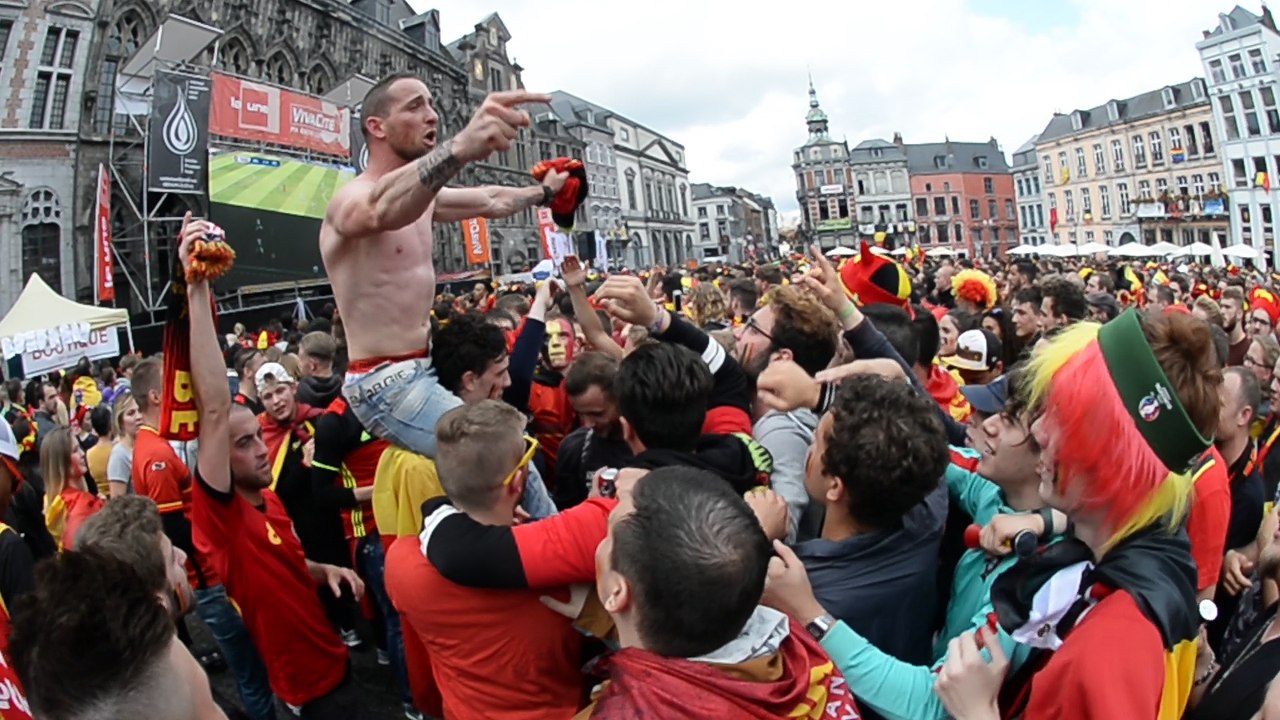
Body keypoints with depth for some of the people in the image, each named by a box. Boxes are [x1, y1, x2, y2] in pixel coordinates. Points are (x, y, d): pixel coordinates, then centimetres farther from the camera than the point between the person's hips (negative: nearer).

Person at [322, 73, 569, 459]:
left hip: (422, 372, 10)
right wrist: (459, 148, -61)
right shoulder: (353, 198, -18)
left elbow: (491, 201, 30)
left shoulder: (424, 195, 11)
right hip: (386, 383, -10)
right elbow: (383, 209, -44)